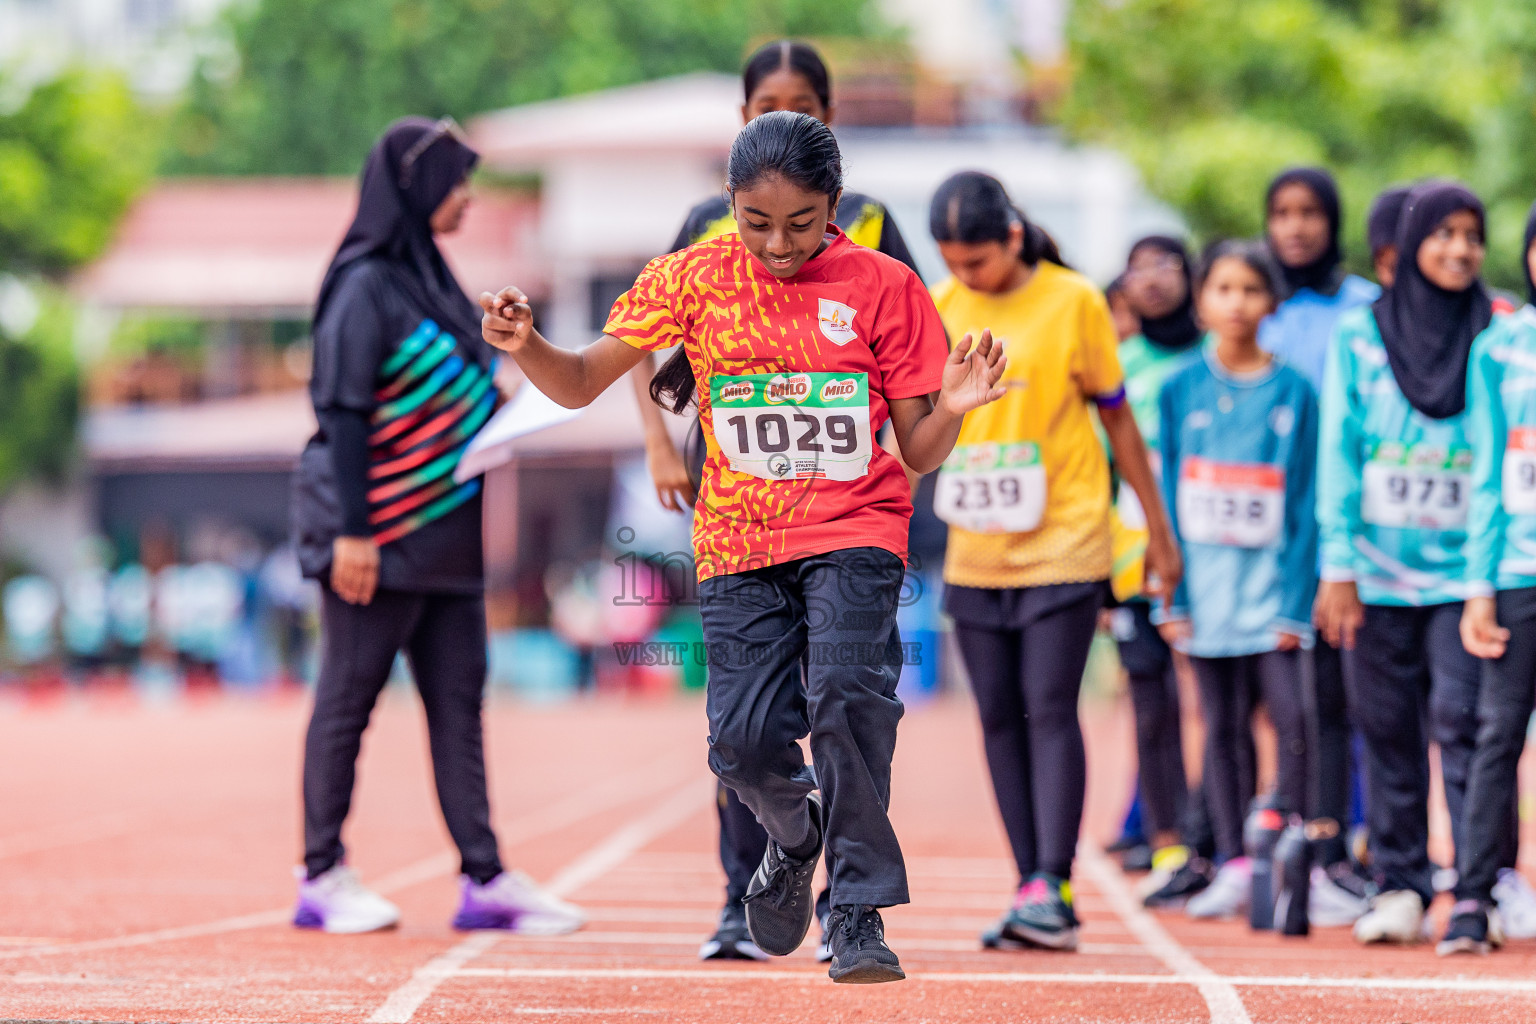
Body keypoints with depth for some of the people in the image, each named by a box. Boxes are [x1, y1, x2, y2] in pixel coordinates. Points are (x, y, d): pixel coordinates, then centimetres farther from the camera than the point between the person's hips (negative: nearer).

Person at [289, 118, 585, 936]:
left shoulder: (428, 278, 14)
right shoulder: (365, 285, -12)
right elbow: (342, 412, -16)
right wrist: (351, 531, -20)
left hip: (443, 534, 9)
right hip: (381, 533, -9)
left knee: (457, 700, 6)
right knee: (349, 698, 0)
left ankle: (485, 878, 7)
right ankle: (323, 877, 7)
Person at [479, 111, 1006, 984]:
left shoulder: (883, 287, -2)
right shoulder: (696, 277, 1)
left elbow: (920, 453, 1)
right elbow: (581, 384, 4)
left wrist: (949, 411, -21)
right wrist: (525, 346, -16)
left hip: (854, 529, -2)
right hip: (740, 543, 2)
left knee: (845, 696, -25)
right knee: (745, 741, -8)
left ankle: (860, 911, -13)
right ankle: (798, 834, 28)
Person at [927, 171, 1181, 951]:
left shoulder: (1073, 302, -5)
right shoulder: (939, 308, 4)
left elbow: (1116, 417, 3)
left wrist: (1156, 528, 8)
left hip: (1063, 542, -4)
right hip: (975, 552, 4)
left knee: (1050, 710, -10)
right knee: (999, 718, 4)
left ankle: (1049, 890, -12)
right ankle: (1036, 892, 9)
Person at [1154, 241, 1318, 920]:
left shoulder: (1294, 392, 1)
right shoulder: (1181, 391, 5)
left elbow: (1307, 501, 0)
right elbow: (1168, 495, 6)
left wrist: (1296, 602, -6)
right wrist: (1172, 596, 0)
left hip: (1272, 577, -1)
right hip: (1206, 582, 2)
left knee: (1292, 716, -12)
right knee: (1223, 725, 5)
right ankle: (1233, 866, 11)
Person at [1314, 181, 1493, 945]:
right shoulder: (1360, 335, 5)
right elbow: (1339, 451, 4)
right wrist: (1338, 564, -2)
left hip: (1464, 570, -1)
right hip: (1380, 572, 1)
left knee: (1463, 720, -10)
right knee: (1388, 731, 4)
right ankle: (1400, 885, 12)